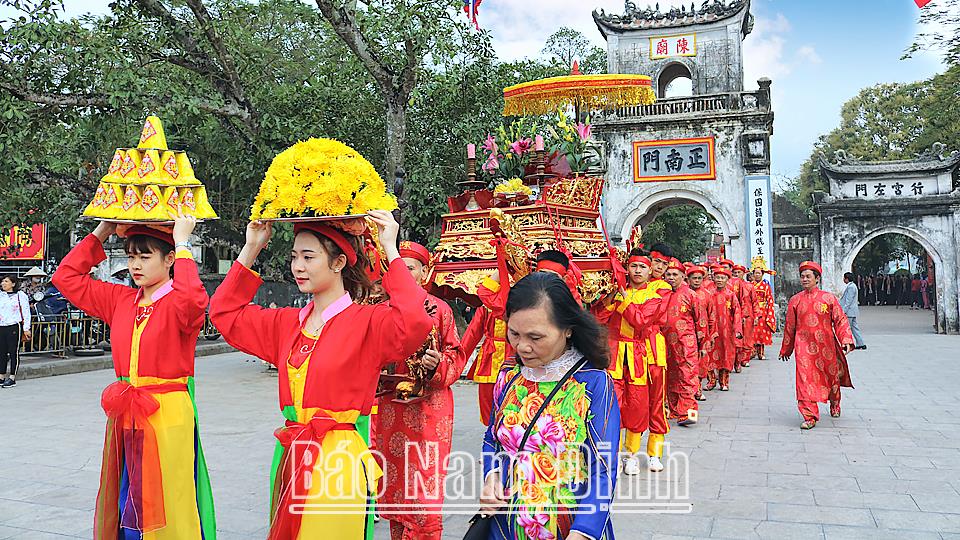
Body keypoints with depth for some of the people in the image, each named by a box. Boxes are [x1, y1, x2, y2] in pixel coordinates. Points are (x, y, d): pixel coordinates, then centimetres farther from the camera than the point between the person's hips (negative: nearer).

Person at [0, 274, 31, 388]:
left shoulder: (20, 295, -1)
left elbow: (26, 313, -3)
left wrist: (26, 328, -7)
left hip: (14, 327, -5)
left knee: (14, 352, -1)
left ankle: (12, 378, 3)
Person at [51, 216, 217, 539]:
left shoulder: (178, 304, -10)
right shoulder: (121, 300, 9)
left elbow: (191, 300, -35)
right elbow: (66, 277, 14)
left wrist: (182, 244, -24)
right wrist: (101, 233, 8)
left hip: (168, 415, -7)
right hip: (124, 414, 7)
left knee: (165, 511, 2)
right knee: (123, 506, 17)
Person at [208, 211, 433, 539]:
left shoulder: (368, 321, -11)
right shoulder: (288, 323, 9)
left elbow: (415, 324, -31)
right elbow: (224, 313, 17)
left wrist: (391, 251, -24)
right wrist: (251, 249, 11)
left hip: (340, 461, -6)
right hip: (290, 454, 7)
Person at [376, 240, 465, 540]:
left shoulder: (439, 309, -1)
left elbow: (457, 356, 1)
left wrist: (438, 364, -18)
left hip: (428, 408, -3)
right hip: (389, 408, 3)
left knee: (425, 491, -3)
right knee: (394, 481, 12)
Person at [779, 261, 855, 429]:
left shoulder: (829, 298, 1)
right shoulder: (795, 300, 5)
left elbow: (840, 320, 1)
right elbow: (789, 326, 12)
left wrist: (846, 340, -12)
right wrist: (786, 349, 17)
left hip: (826, 345, 0)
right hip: (804, 346, 0)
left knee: (832, 377, 14)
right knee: (805, 379, -10)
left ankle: (835, 404, 43)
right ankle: (810, 417, -7)